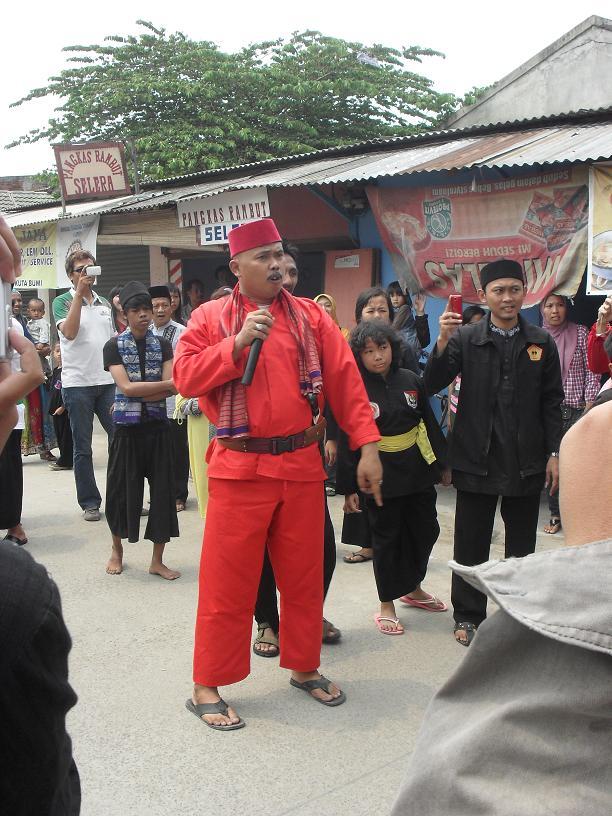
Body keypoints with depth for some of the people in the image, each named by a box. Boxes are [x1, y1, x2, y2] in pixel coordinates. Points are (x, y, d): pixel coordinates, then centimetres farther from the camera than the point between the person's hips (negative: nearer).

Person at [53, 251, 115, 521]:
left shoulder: (104, 303, 14)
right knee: (83, 448, 4)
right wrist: (79, 294, -16)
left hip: (108, 382, 4)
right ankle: (90, 502, 13)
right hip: (77, 383, -4)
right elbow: (69, 332, -19)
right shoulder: (63, 301, 0)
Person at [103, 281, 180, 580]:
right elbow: (126, 387, -13)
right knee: (122, 490, 6)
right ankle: (117, 549, 30)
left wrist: (140, 394, -17)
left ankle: (157, 560, 14)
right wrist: (167, 384, -15)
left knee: (162, 490, 2)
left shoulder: (163, 345, 6)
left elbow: (171, 389, -5)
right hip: (127, 428, -2)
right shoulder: (114, 346, -1)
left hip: (157, 427, 2)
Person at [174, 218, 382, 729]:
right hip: (238, 467, -2)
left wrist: (367, 446, -6)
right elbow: (185, 377, -8)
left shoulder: (312, 317, 6)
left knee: (304, 573, 13)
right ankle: (208, 687, 15)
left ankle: (304, 668, 32)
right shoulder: (210, 318, 2)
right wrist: (238, 342, -17)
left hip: (302, 464, 3)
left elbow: (346, 381, 2)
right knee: (227, 578, 1)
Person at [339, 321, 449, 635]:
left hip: (418, 470, 5)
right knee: (386, 538, 7)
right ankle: (387, 604, 23)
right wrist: (349, 487, -11)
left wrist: (443, 464, 11)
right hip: (381, 477, -4)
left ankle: (413, 589, 38)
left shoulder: (410, 381, 1)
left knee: (425, 531, 15)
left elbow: (430, 424, 10)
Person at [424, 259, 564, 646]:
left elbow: (552, 403, 5)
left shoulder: (541, 342, 3)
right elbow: (432, 385, -9)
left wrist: (554, 453, -1)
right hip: (477, 457, -1)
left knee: (522, 542, 13)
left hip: (526, 460, 1)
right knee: (472, 542, 7)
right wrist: (442, 341, -23)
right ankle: (468, 615, 20)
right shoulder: (465, 338, -1)